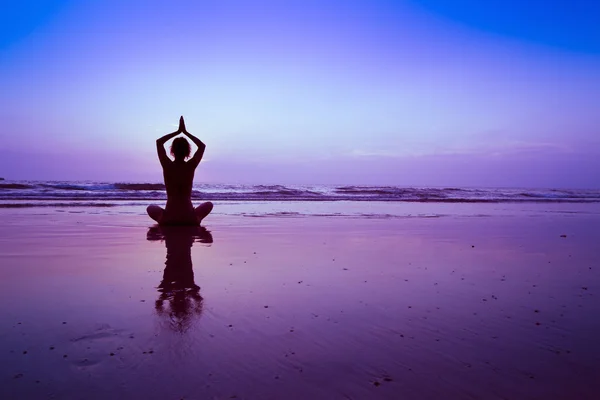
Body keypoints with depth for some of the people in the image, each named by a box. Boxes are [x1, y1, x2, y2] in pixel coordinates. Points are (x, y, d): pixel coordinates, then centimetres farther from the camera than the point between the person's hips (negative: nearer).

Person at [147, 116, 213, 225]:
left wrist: (178, 131, 13)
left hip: (168, 220, 1)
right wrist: (185, 132, 14)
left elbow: (159, 142, 13)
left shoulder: (167, 166, -4)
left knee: (151, 208, 32)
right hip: (190, 220, -1)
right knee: (208, 204, 28)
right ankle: (196, 219, 19)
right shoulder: (191, 166, -4)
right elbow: (202, 145, 14)